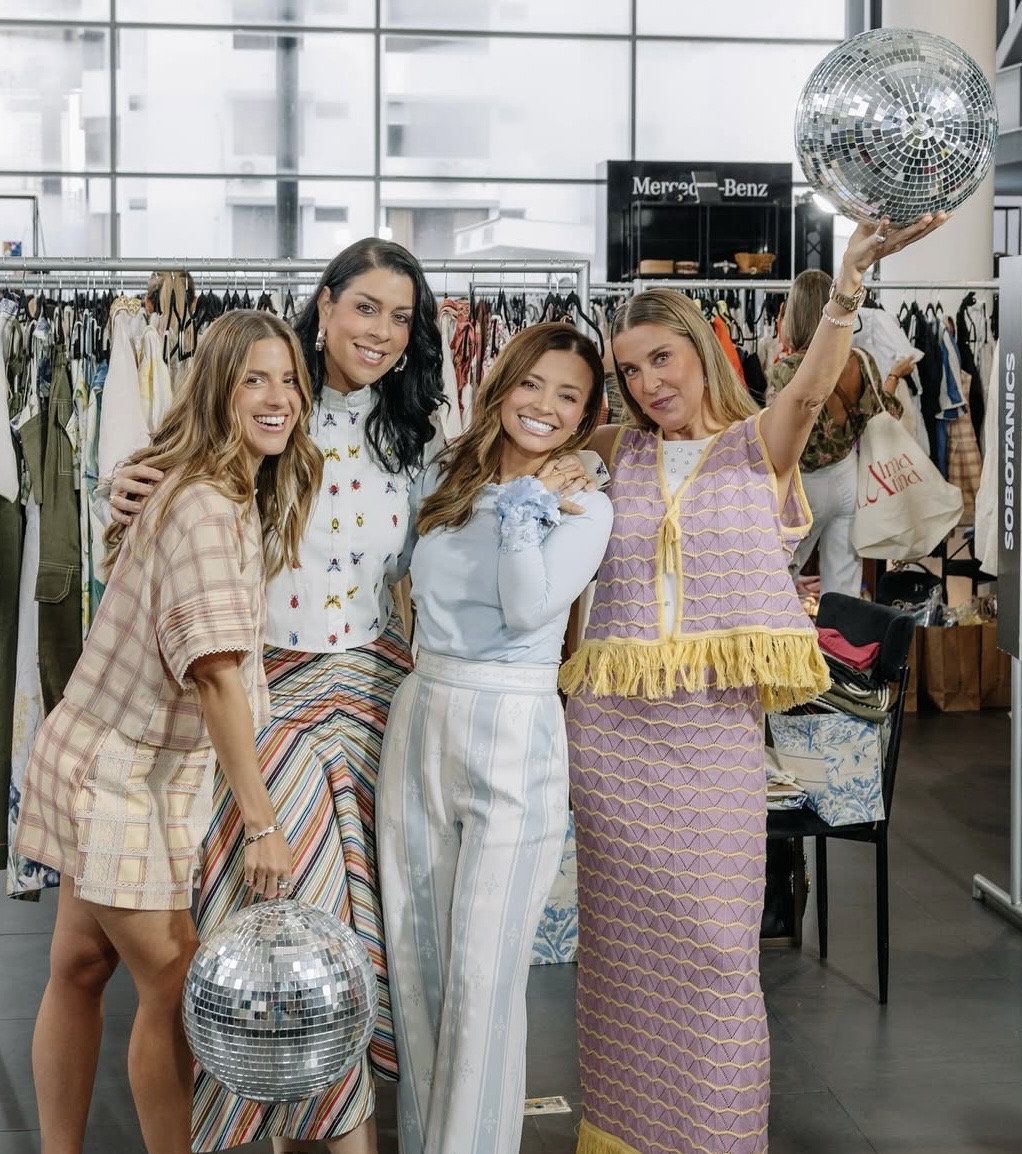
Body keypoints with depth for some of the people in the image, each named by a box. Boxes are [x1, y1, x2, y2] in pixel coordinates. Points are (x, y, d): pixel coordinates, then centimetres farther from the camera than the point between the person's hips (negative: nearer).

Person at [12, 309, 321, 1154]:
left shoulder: (240, 500, 8)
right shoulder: (205, 507, -22)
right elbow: (217, 672, -29)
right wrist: (262, 822, -29)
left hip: (113, 765, 9)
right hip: (123, 776, -9)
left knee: (80, 969, 16)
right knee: (174, 990, 0)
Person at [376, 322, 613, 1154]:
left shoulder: (585, 506, -1)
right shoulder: (442, 481, 10)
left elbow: (530, 607, -16)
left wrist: (525, 502, -10)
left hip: (514, 736, -4)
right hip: (420, 720, 4)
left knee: (483, 972, -4)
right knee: (415, 958, 10)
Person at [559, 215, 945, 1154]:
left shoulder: (759, 444, 2)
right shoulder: (614, 456, 9)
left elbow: (810, 390, -18)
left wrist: (850, 280, -33)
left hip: (716, 729, -2)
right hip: (609, 724, 3)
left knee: (715, 942, -1)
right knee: (624, 938, 9)